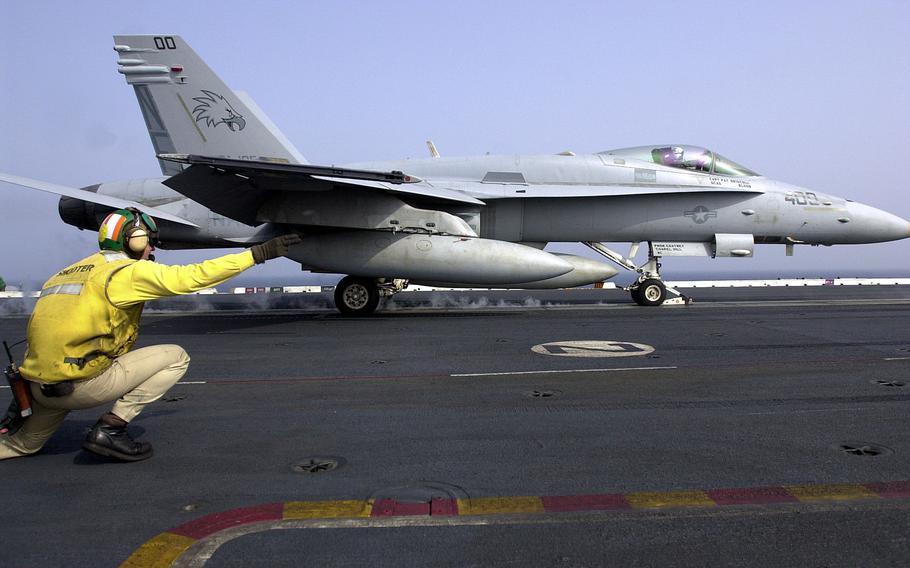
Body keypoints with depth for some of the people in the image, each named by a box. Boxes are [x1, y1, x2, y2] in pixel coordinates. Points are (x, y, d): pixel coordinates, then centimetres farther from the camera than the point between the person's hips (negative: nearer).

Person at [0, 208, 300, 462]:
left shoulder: (66, 273, 19)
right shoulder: (127, 270, -6)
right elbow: (190, 277, -17)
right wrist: (257, 253, -15)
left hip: (39, 386, 9)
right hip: (80, 385, -9)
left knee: (25, 444, 36)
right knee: (176, 358, 1)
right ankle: (110, 427, -4)